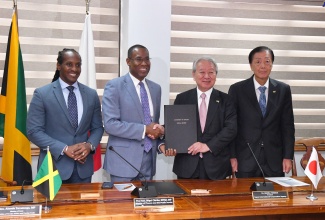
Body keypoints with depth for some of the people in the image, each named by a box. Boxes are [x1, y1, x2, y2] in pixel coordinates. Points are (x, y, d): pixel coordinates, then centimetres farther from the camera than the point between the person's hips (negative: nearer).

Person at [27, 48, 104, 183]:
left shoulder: (91, 94, 6)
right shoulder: (42, 94, -4)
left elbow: (98, 127, 10)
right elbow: (34, 131, -8)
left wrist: (90, 145, -11)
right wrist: (64, 149, -17)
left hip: (83, 167, 3)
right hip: (53, 166, -3)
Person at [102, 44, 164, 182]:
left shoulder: (156, 88, 11)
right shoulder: (114, 86, -7)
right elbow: (110, 124, -16)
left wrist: (157, 132, -3)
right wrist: (144, 129, -18)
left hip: (148, 160, 5)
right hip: (124, 160, -5)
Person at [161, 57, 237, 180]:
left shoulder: (225, 100, 5)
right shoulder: (182, 99, 8)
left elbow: (231, 128, -4)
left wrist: (208, 146, -15)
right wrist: (166, 144, -14)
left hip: (216, 166, 0)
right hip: (187, 165, 0)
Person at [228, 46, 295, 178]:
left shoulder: (283, 90, 4)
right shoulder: (237, 90, -1)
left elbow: (288, 126, 6)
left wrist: (288, 156, 2)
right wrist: (232, 156, -4)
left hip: (274, 161, 2)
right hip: (246, 161, -1)